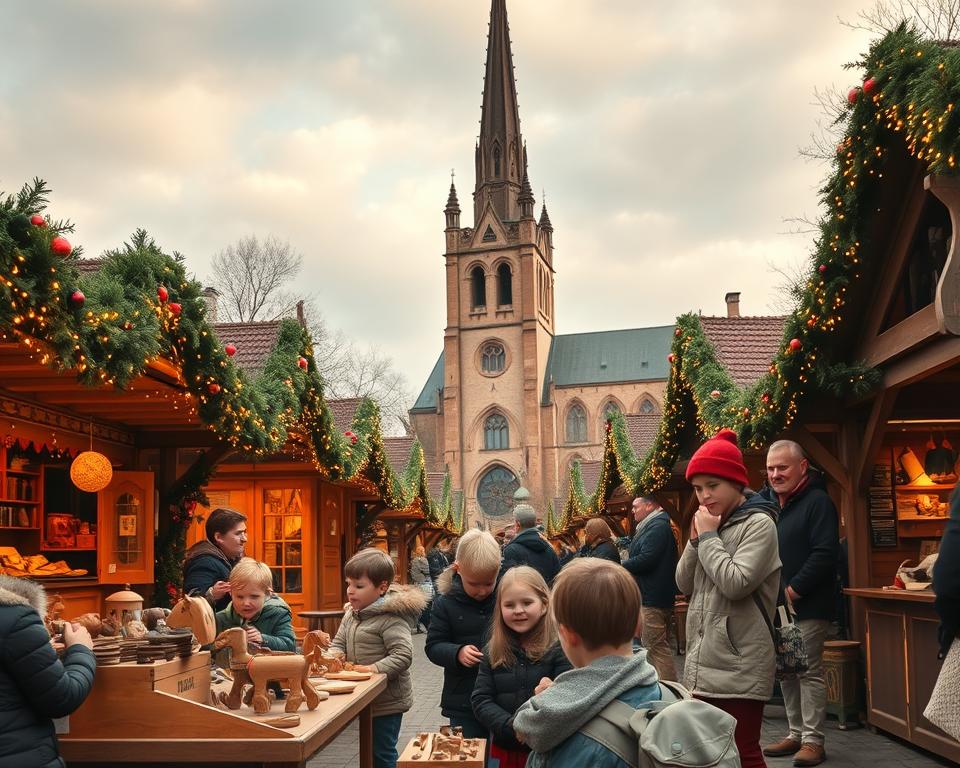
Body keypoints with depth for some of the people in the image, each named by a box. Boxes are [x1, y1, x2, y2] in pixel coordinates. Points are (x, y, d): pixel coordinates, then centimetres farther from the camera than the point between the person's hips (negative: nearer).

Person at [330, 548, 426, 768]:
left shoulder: (391, 618, -20)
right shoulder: (351, 613, 6)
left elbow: (403, 656, -26)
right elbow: (339, 643, 10)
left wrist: (375, 669, -31)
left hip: (387, 701, -8)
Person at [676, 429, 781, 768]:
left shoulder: (759, 523, -10)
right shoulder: (710, 523, 12)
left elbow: (736, 583, -22)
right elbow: (684, 584, 11)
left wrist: (709, 536, -13)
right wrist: (696, 538, -2)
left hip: (739, 666, -8)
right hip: (703, 663, 8)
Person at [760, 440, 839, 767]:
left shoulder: (817, 501, -11)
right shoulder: (765, 501, 10)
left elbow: (826, 554, -20)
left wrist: (794, 590, -20)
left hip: (807, 606, -7)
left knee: (809, 672, -3)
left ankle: (813, 740, 5)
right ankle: (796, 733, 21)